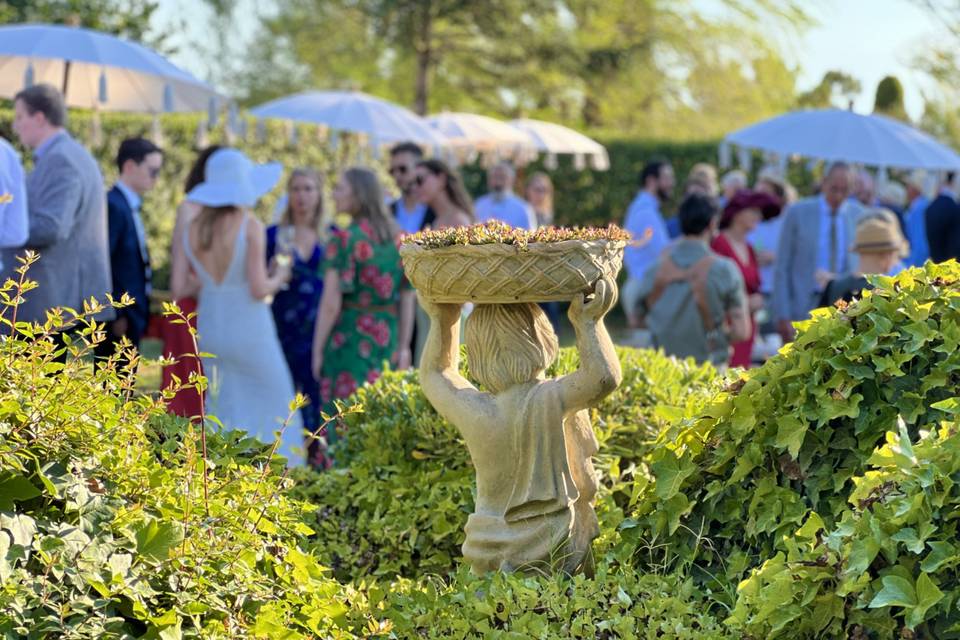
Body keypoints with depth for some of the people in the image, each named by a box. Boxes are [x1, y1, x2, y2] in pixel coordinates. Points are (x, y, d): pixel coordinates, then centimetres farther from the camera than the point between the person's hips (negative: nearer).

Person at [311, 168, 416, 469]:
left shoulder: (345, 240, -11)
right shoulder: (398, 238, 7)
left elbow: (331, 303, -13)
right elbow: (408, 298, 8)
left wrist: (317, 350, -6)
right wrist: (403, 347, 12)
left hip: (349, 335, -6)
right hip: (387, 339, 6)